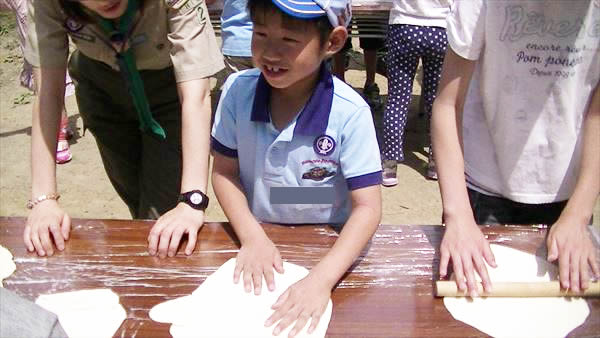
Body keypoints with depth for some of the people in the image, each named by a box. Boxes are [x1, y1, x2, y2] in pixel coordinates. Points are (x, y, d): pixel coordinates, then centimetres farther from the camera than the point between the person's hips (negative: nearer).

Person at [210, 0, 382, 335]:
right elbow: (225, 172, -2)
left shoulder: (350, 113, -20)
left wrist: (321, 279, -30)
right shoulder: (238, 90, -12)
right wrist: (253, 236, -16)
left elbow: (367, 208, -18)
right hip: (256, 243, 2)